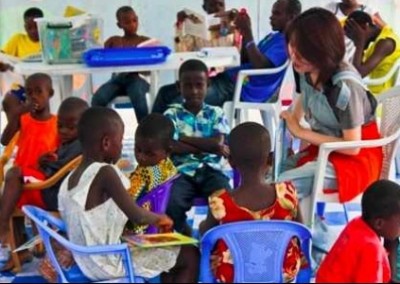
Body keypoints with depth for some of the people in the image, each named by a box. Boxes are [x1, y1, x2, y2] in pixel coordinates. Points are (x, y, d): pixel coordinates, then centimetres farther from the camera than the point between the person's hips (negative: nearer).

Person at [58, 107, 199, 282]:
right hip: (110, 263, -9)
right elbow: (137, 217, -24)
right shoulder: (104, 173, -20)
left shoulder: (70, 179, 4)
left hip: (87, 263, 9)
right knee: (190, 256, 2)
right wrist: (158, 219, -2)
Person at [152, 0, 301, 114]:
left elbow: (260, 65, -21)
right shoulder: (273, 36, 24)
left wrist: (248, 31, -17)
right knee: (166, 93, 1)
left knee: (177, 105, -28)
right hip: (229, 80, 11)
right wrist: (244, 33, 10)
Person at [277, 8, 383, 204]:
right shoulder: (308, 72, -6)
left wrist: (300, 132, -16)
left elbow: (352, 146, -22)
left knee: (278, 190, -24)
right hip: (323, 150, 7)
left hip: (356, 160, -7)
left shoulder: (345, 85, -28)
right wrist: (291, 122, 0)